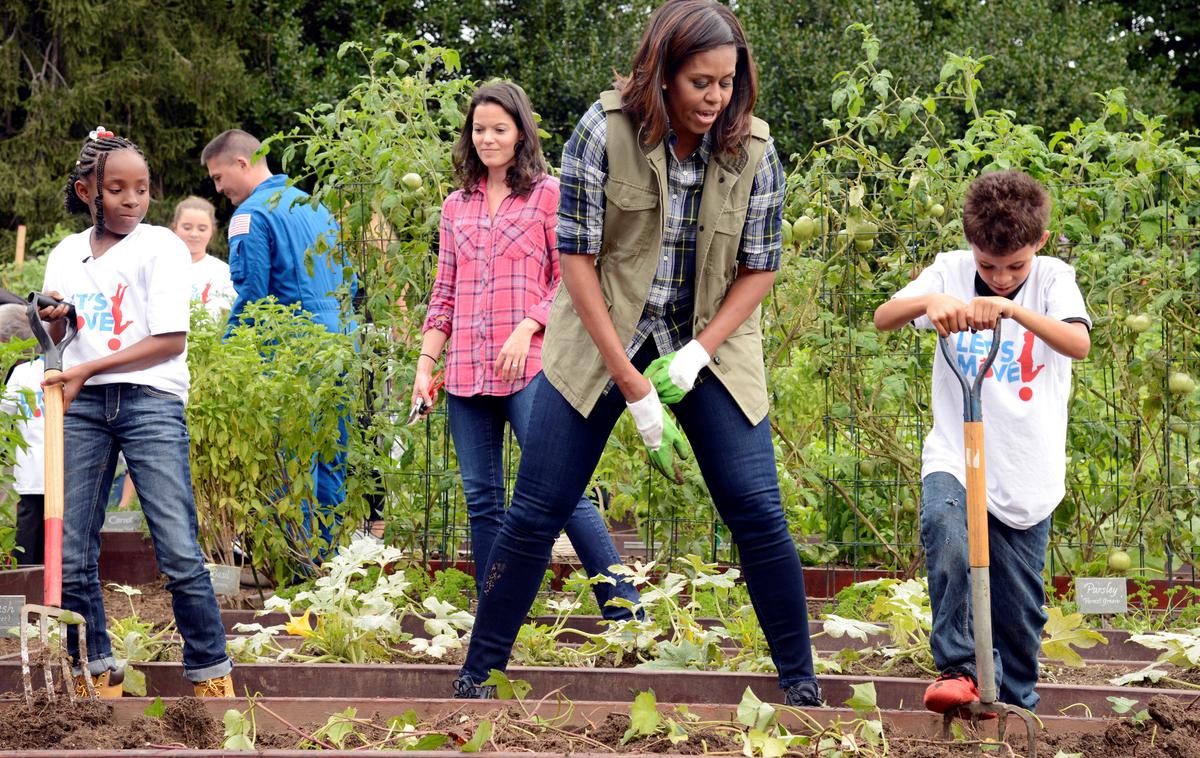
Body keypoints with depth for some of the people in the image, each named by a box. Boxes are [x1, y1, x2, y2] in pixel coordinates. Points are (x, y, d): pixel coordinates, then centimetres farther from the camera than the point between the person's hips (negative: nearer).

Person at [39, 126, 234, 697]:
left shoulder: (161, 246, -1)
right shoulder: (65, 255, 13)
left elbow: (171, 340, -9)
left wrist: (88, 370, -13)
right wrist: (53, 323, -3)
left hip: (151, 401, -4)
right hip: (82, 408, 4)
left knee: (179, 553, -9)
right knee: (71, 557, 2)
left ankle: (211, 674, -1)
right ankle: (95, 671, 15)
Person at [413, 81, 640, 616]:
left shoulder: (548, 195, 3)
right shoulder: (457, 206, 16)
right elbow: (445, 294, 18)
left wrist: (527, 328, -15)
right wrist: (425, 364, 10)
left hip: (529, 368, -5)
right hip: (467, 372, 5)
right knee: (482, 501, 5)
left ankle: (624, 611, -10)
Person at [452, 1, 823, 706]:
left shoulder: (753, 151, -10)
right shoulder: (605, 131, -17)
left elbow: (759, 269, -1)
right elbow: (577, 259, -15)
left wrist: (692, 358, -16)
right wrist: (634, 389, -18)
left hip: (709, 341, 1)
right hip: (601, 341, -1)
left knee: (758, 511, -7)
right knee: (536, 513, -1)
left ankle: (801, 684, 5)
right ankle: (478, 674, 12)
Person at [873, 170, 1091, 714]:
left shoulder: (1053, 278, -4)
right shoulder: (951, 271, -1)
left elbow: (1079, 343, -23)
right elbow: (883, 318, -13)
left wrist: (1012, 308, -38)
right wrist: (928, 301, -33)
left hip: (1026, 473, 0)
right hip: (955, 455, 0)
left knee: (1019, 604, 7)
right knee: (947, 537, -30)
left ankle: (1016, 703, 29)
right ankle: (956, 669, -18)